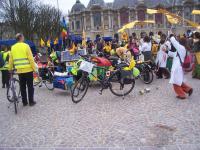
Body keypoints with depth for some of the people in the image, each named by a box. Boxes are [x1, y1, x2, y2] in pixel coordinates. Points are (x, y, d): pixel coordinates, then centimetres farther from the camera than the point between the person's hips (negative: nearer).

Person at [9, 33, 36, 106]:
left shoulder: (13, 48, 6)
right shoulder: (26, 46, -8)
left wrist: (10, 69, 22)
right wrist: (34, 68, -4)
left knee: (22, 87, 12)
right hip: (28, 70, -4)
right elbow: (31, 58, -11)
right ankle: (31, 102, 10)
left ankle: (24, 102, 18)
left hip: (19, 70, 4)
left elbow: (11, 60, 11)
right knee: (30, 86, 5)